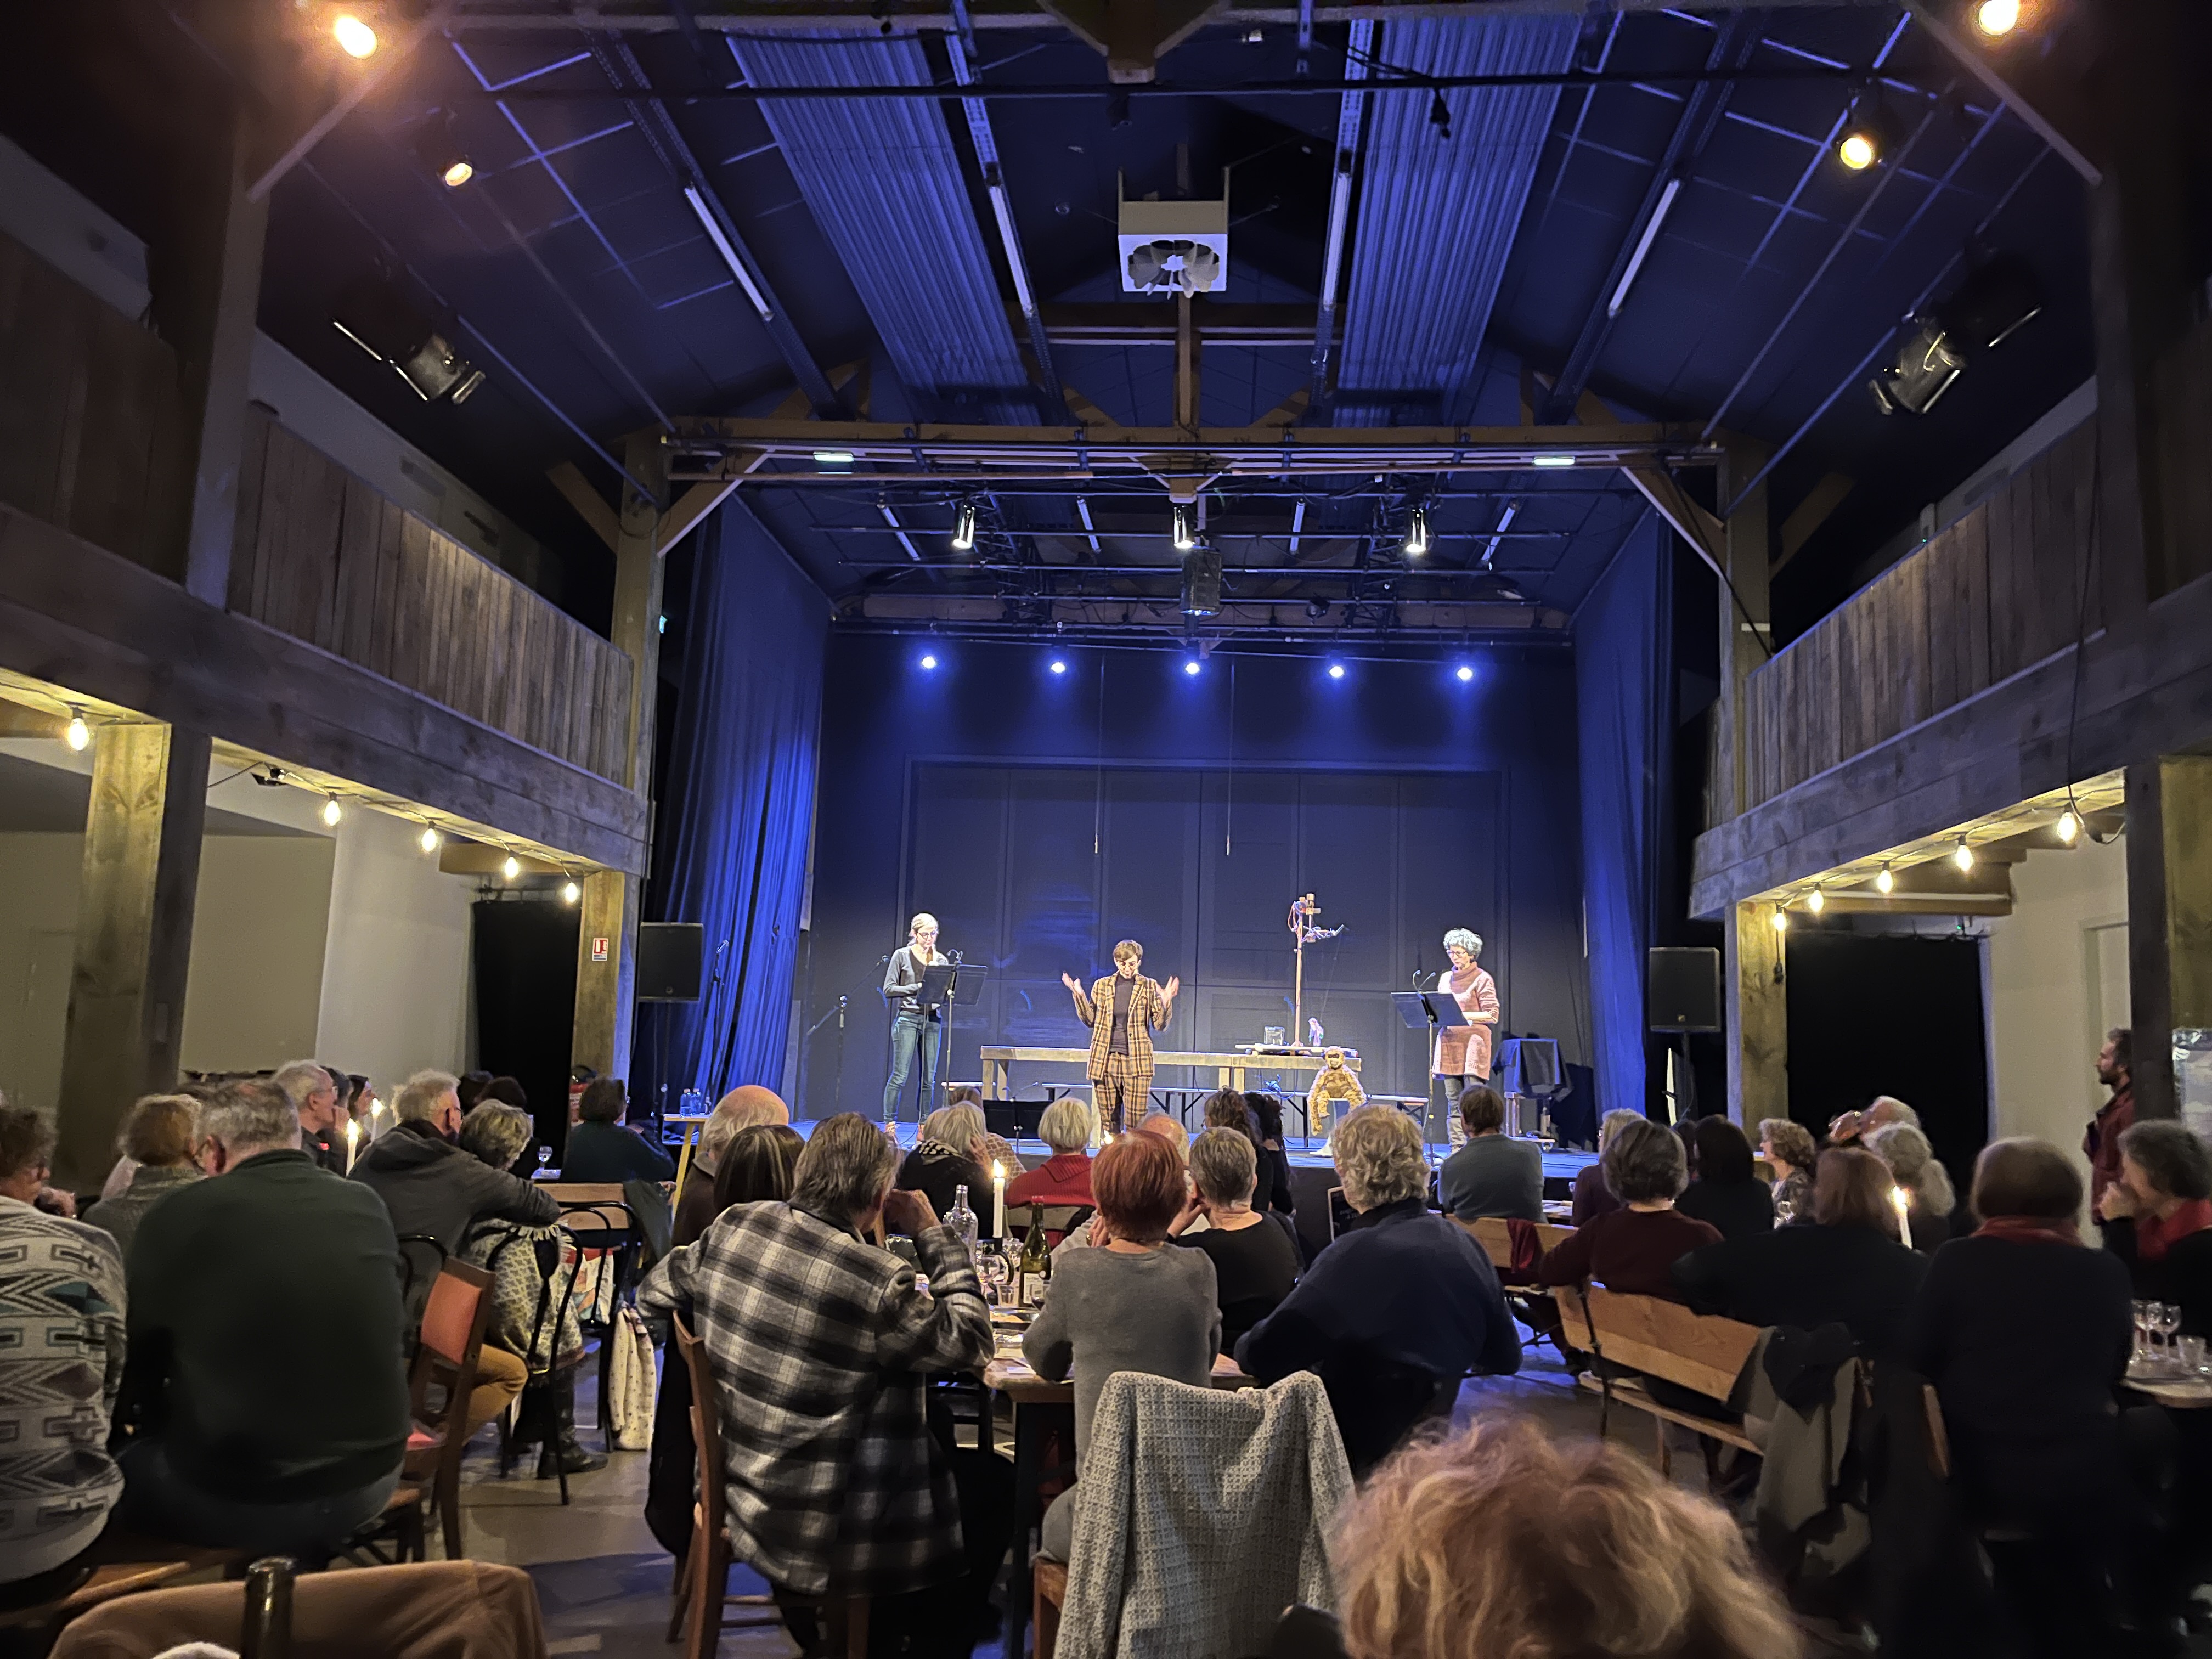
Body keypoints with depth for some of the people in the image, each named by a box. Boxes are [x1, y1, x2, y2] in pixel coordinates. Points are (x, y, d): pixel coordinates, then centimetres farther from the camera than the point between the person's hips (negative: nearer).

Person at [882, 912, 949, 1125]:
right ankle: (889, 1124, -1)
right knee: (900, 1076, -7)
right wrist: (917, 987, -13)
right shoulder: (902, 956, 2)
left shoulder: (941, 960, 13)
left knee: (929, 1079, 5)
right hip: (908, 1018, -4)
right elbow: (888, 990, -3)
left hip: (933, 1020, 4)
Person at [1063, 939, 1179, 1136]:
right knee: (1108, 1120, 5)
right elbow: (1090, 1020, 12)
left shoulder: (1149, 987, 4)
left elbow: (1160, 1025, 3)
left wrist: (1166, 1002, -14)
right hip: (1105, 1060, 2)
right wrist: (1078, 995, 1)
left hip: (1136, 1061, -2)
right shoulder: (1102, 985, 9)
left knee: (1136, 1123, -6)